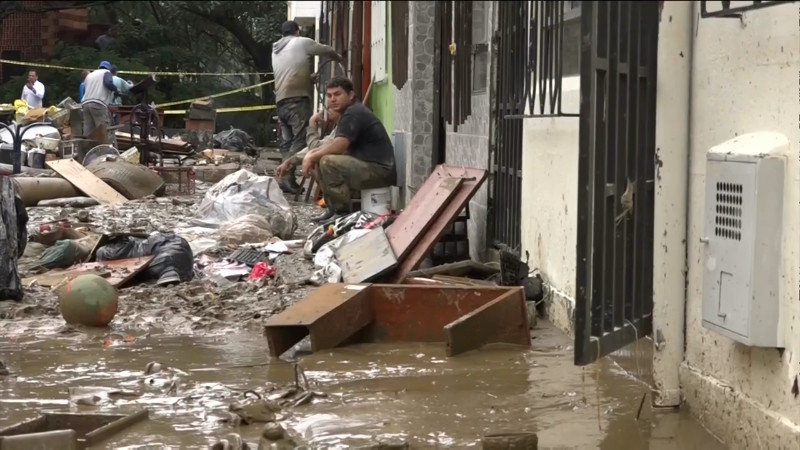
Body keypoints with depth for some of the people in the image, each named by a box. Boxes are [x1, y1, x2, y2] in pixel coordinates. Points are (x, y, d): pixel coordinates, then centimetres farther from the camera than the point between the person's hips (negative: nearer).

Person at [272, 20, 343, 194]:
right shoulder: (301, 42, 6)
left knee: (287, 142, 6)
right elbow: (326, 50, 16)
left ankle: (285, 176, -1)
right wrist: (340, 58, 36)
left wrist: (309, 76, 45)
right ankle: (287, 176, -24)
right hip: (297, 98, -7)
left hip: (281, 100, 7)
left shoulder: (275, 50, 25)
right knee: (300, 140, -13)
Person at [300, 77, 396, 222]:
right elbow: (335, 144, 23)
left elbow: (338, 146, -23)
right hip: (369, 166, 11)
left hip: (381, 170, -11)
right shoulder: (350, 112, 18)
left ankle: (343, 213, -16)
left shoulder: (354, 113, -15)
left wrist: (312, 157, -10)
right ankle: (333, 209, 11)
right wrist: (312, 154, 6)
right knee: (320, 161, 12)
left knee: (328, 162, -25)